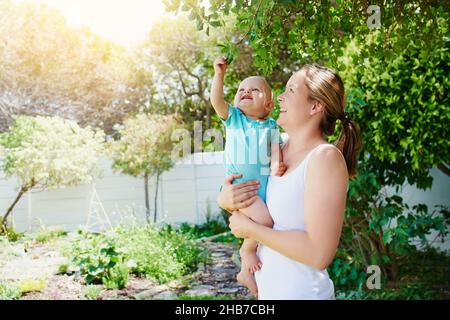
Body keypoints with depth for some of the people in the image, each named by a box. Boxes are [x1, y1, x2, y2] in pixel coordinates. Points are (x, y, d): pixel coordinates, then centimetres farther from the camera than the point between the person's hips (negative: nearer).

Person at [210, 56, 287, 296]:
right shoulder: (233, 118, 11)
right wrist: (219, 74, -16)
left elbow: (275, 149, 0)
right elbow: (216, 100, -5)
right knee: (264, 220, -26)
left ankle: (246, 272, 24)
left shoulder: (270, 126, 13)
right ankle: (247, 250, 2)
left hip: (264, 185, 4)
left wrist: (276, 165, -21)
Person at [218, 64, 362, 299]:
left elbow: (319, 254, -27)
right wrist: (225, 199, -14)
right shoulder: (276, 151, 1)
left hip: (302, 291, -6)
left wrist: (250, 228, -18)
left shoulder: (326, 157, -20)